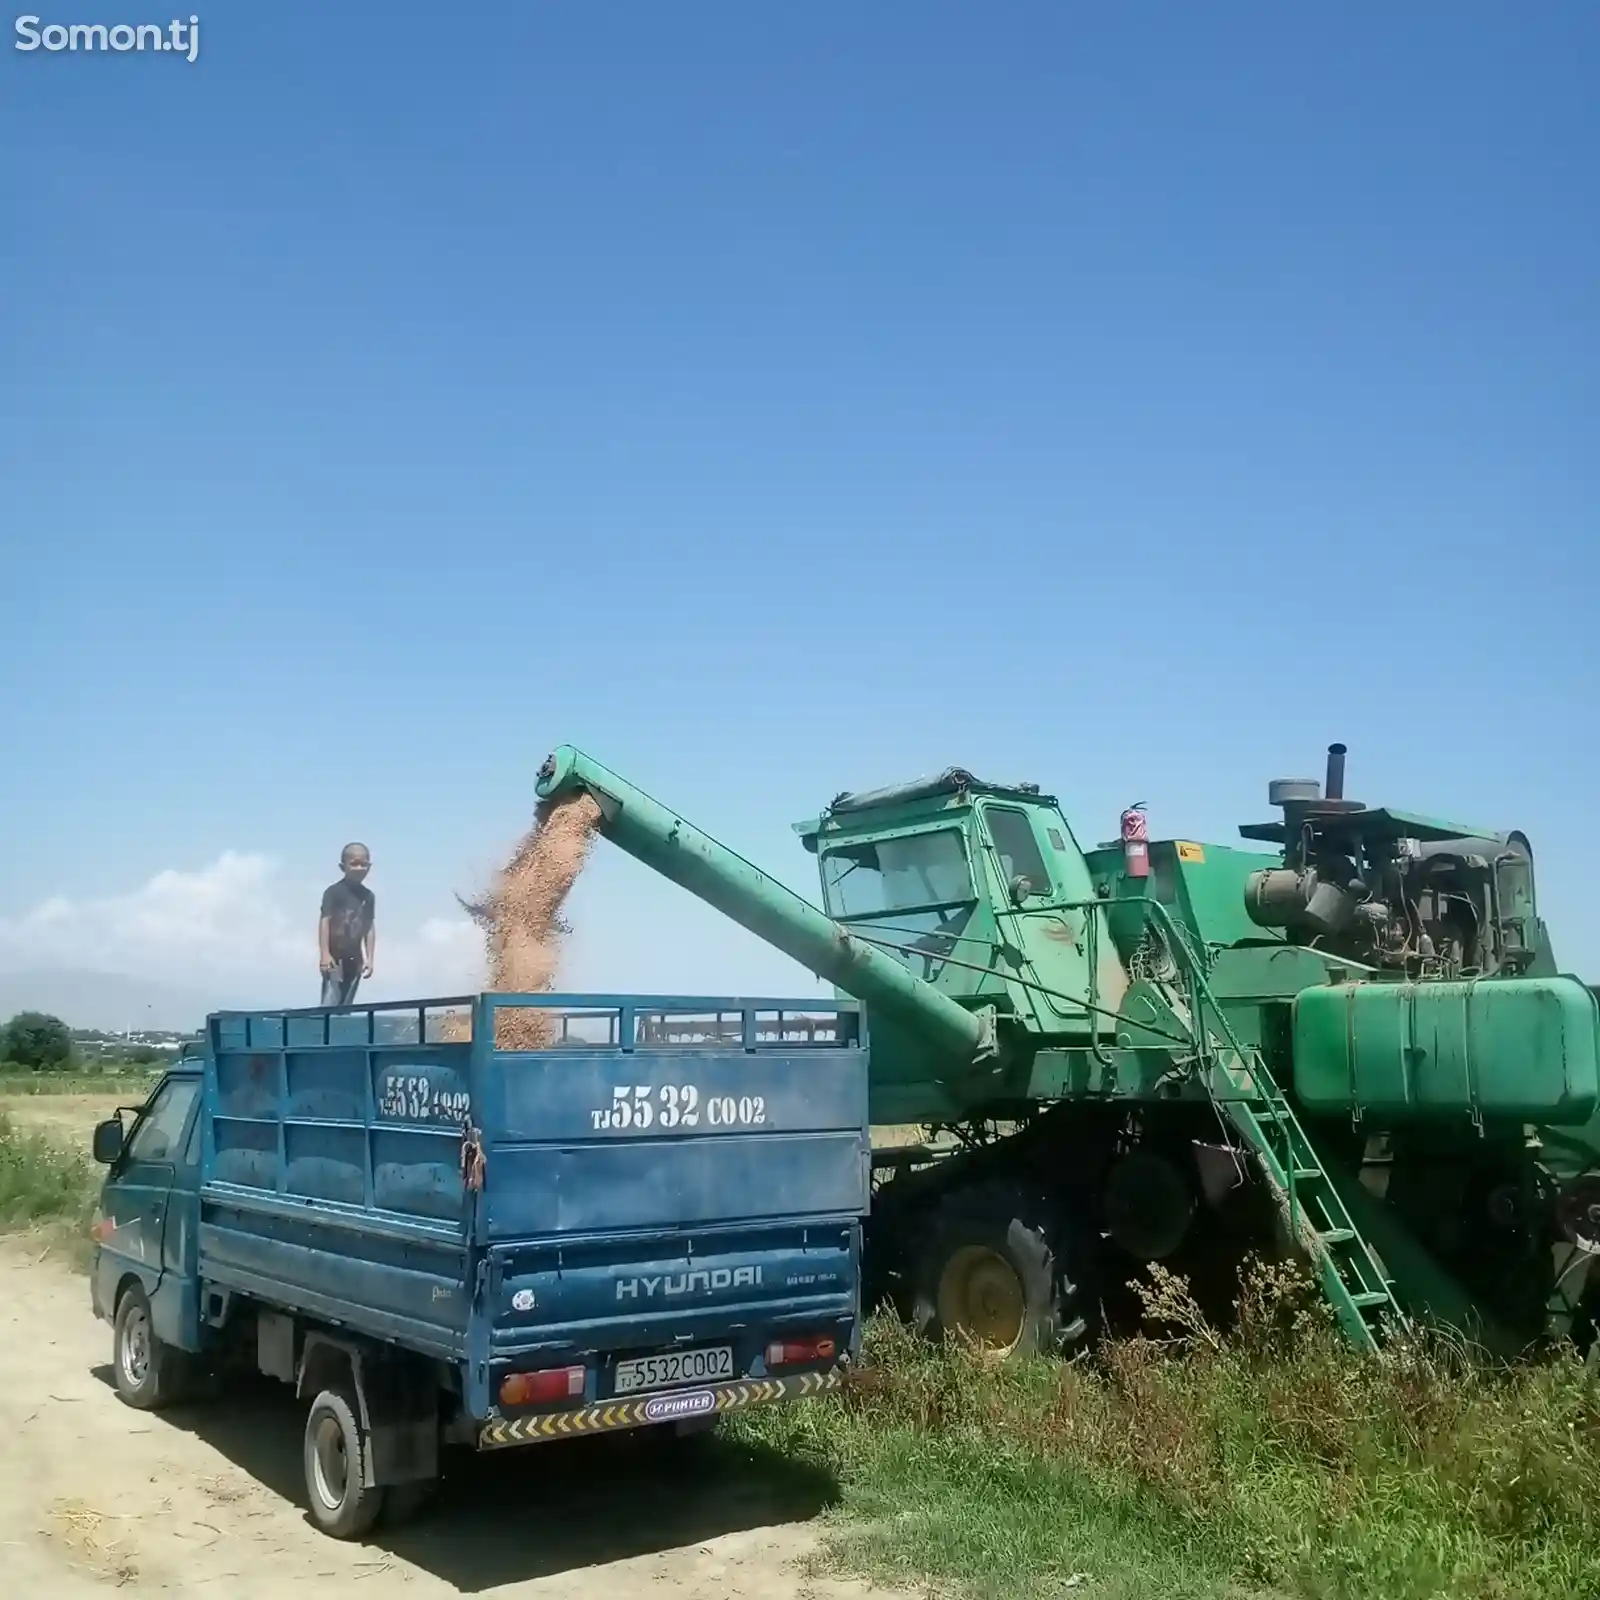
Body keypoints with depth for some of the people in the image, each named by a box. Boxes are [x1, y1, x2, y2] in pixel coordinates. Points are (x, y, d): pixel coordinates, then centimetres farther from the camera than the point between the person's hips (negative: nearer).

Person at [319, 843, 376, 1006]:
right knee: (330, 1003, -11)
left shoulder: (368, 896, 9)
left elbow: (370, 927, 10)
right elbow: (325, 922, -10)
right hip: (335, 956, -6)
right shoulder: (333, 892, -7)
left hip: (354, 957, 6)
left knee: (345, 1005, 8)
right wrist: (325, 954, -16)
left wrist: (369, 958, 7)